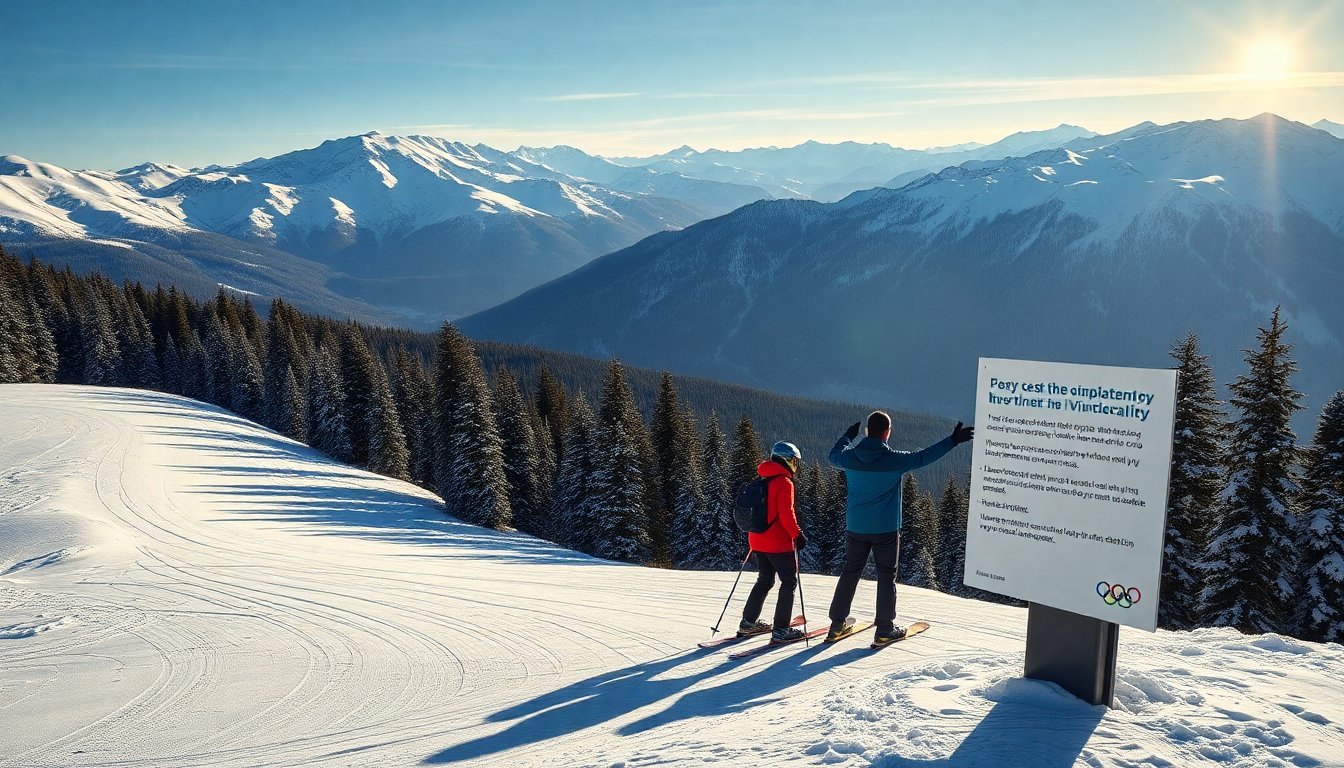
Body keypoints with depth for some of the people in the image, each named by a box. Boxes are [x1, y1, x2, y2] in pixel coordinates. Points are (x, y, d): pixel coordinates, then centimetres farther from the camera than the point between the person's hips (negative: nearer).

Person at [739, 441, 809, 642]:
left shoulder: (762, 481, 11)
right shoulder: (784, 482, -14)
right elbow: (786, 514, -21)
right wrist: (797, 535, -12)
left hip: (757, 540, 8)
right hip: (779, 543, -8)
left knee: (764, 580, 20)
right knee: (789, 583, 3)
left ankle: (748, 622, 23)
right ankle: (781, 629, 1)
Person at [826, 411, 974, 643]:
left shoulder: (849, 457, -7)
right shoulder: (894, 459, -16)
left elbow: (834, 455, 17)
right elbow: (924, 457, -6)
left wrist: (848, 436, 34)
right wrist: (953, 441, 3)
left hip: (855, 528, 4)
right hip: (886, 529, -3)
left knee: (850, 573, 15)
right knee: (887, 576, 9)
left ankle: (837, 623, 19)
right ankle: (885, 628, 14)